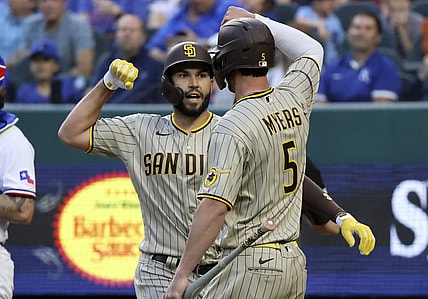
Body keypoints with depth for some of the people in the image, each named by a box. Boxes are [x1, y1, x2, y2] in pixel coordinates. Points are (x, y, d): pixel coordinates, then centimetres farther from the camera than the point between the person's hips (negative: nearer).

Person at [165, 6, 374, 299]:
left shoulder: (233, 126, -16)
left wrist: (182, 274, -19)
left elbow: (215, 207, -22)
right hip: (294, 261, 8)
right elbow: (312, 49, 29)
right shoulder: (295, 99, 5)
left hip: (250, 266, -8)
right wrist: (256, 21, 34)